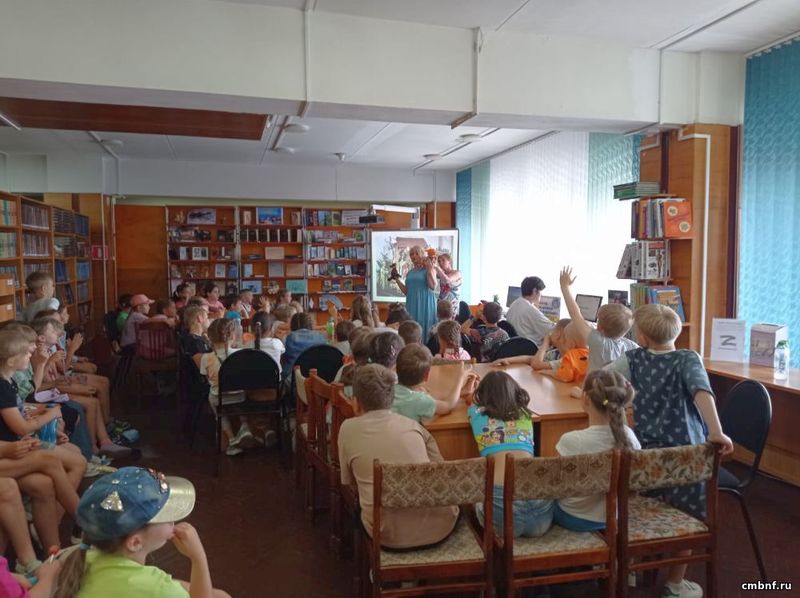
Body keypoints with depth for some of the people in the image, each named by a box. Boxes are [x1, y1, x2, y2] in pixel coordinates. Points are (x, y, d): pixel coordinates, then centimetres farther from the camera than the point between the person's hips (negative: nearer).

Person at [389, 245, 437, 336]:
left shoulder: (428, 269, 0)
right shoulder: (410, 272, 15)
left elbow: (433, 286, -14)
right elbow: (406, 292, 15)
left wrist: (429, 269, -17)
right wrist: (397, 279, 10)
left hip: (425, 304, -5)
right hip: (412, 304, 5)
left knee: (424, 327, -6)